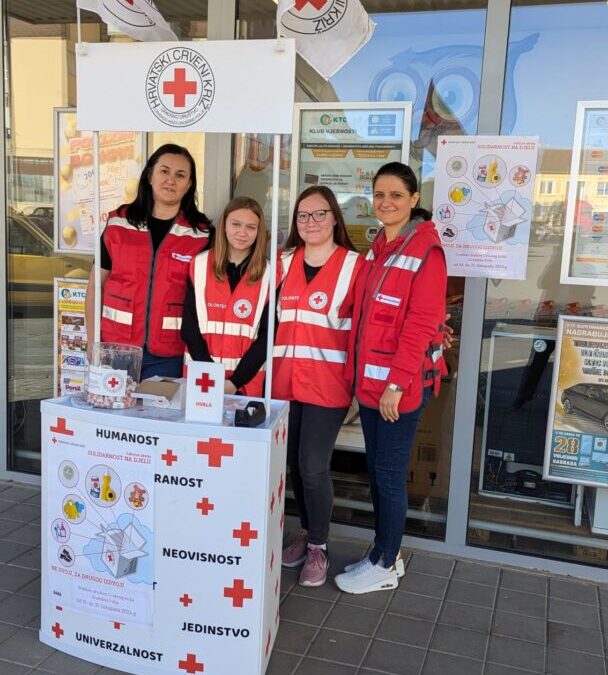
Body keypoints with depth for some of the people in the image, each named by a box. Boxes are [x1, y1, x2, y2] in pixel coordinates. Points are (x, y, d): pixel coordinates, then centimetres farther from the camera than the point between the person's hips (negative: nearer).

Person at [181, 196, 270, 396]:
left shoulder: (268, 274, -1)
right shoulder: (200, 265, 2)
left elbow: (266, 336, -3)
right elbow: (189, 328, -1)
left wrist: (235, 381, -11)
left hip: (247, 383, -1)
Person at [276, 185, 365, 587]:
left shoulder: (354, 264, -4)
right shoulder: (285, 262, 10)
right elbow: (273, 317, 15)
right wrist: (272, 365, 8)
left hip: (328, 382, -4)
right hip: (285, 379, 5)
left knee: (313, 466, -4)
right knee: (294, 462, 12)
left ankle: (318, 547, 17)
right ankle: (307, 532, 32)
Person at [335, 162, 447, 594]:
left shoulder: (426, 251, -12)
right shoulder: (378, 249, 14)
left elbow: (421, 325, -18)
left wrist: (396, 383, -20)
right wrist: (360, 374, 12)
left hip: (401, 383, -8)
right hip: (370, 379, 8)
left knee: (389, 473, 3)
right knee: (376, 469, 16)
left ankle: (384, 566, 20)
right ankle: (385, 553, 31)